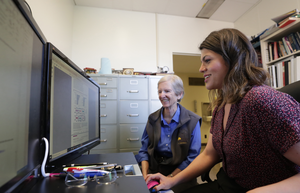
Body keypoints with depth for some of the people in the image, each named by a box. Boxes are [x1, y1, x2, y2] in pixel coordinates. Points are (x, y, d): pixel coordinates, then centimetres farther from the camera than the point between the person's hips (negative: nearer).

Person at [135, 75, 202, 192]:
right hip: (154, 171, 3)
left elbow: (192, 157, -8)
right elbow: (144, 150, 7)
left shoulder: (192, 121, -7)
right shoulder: (152, 119, 4)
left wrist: (169, 178, -13)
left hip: (179, 174, -3)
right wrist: (145, 175, -7)